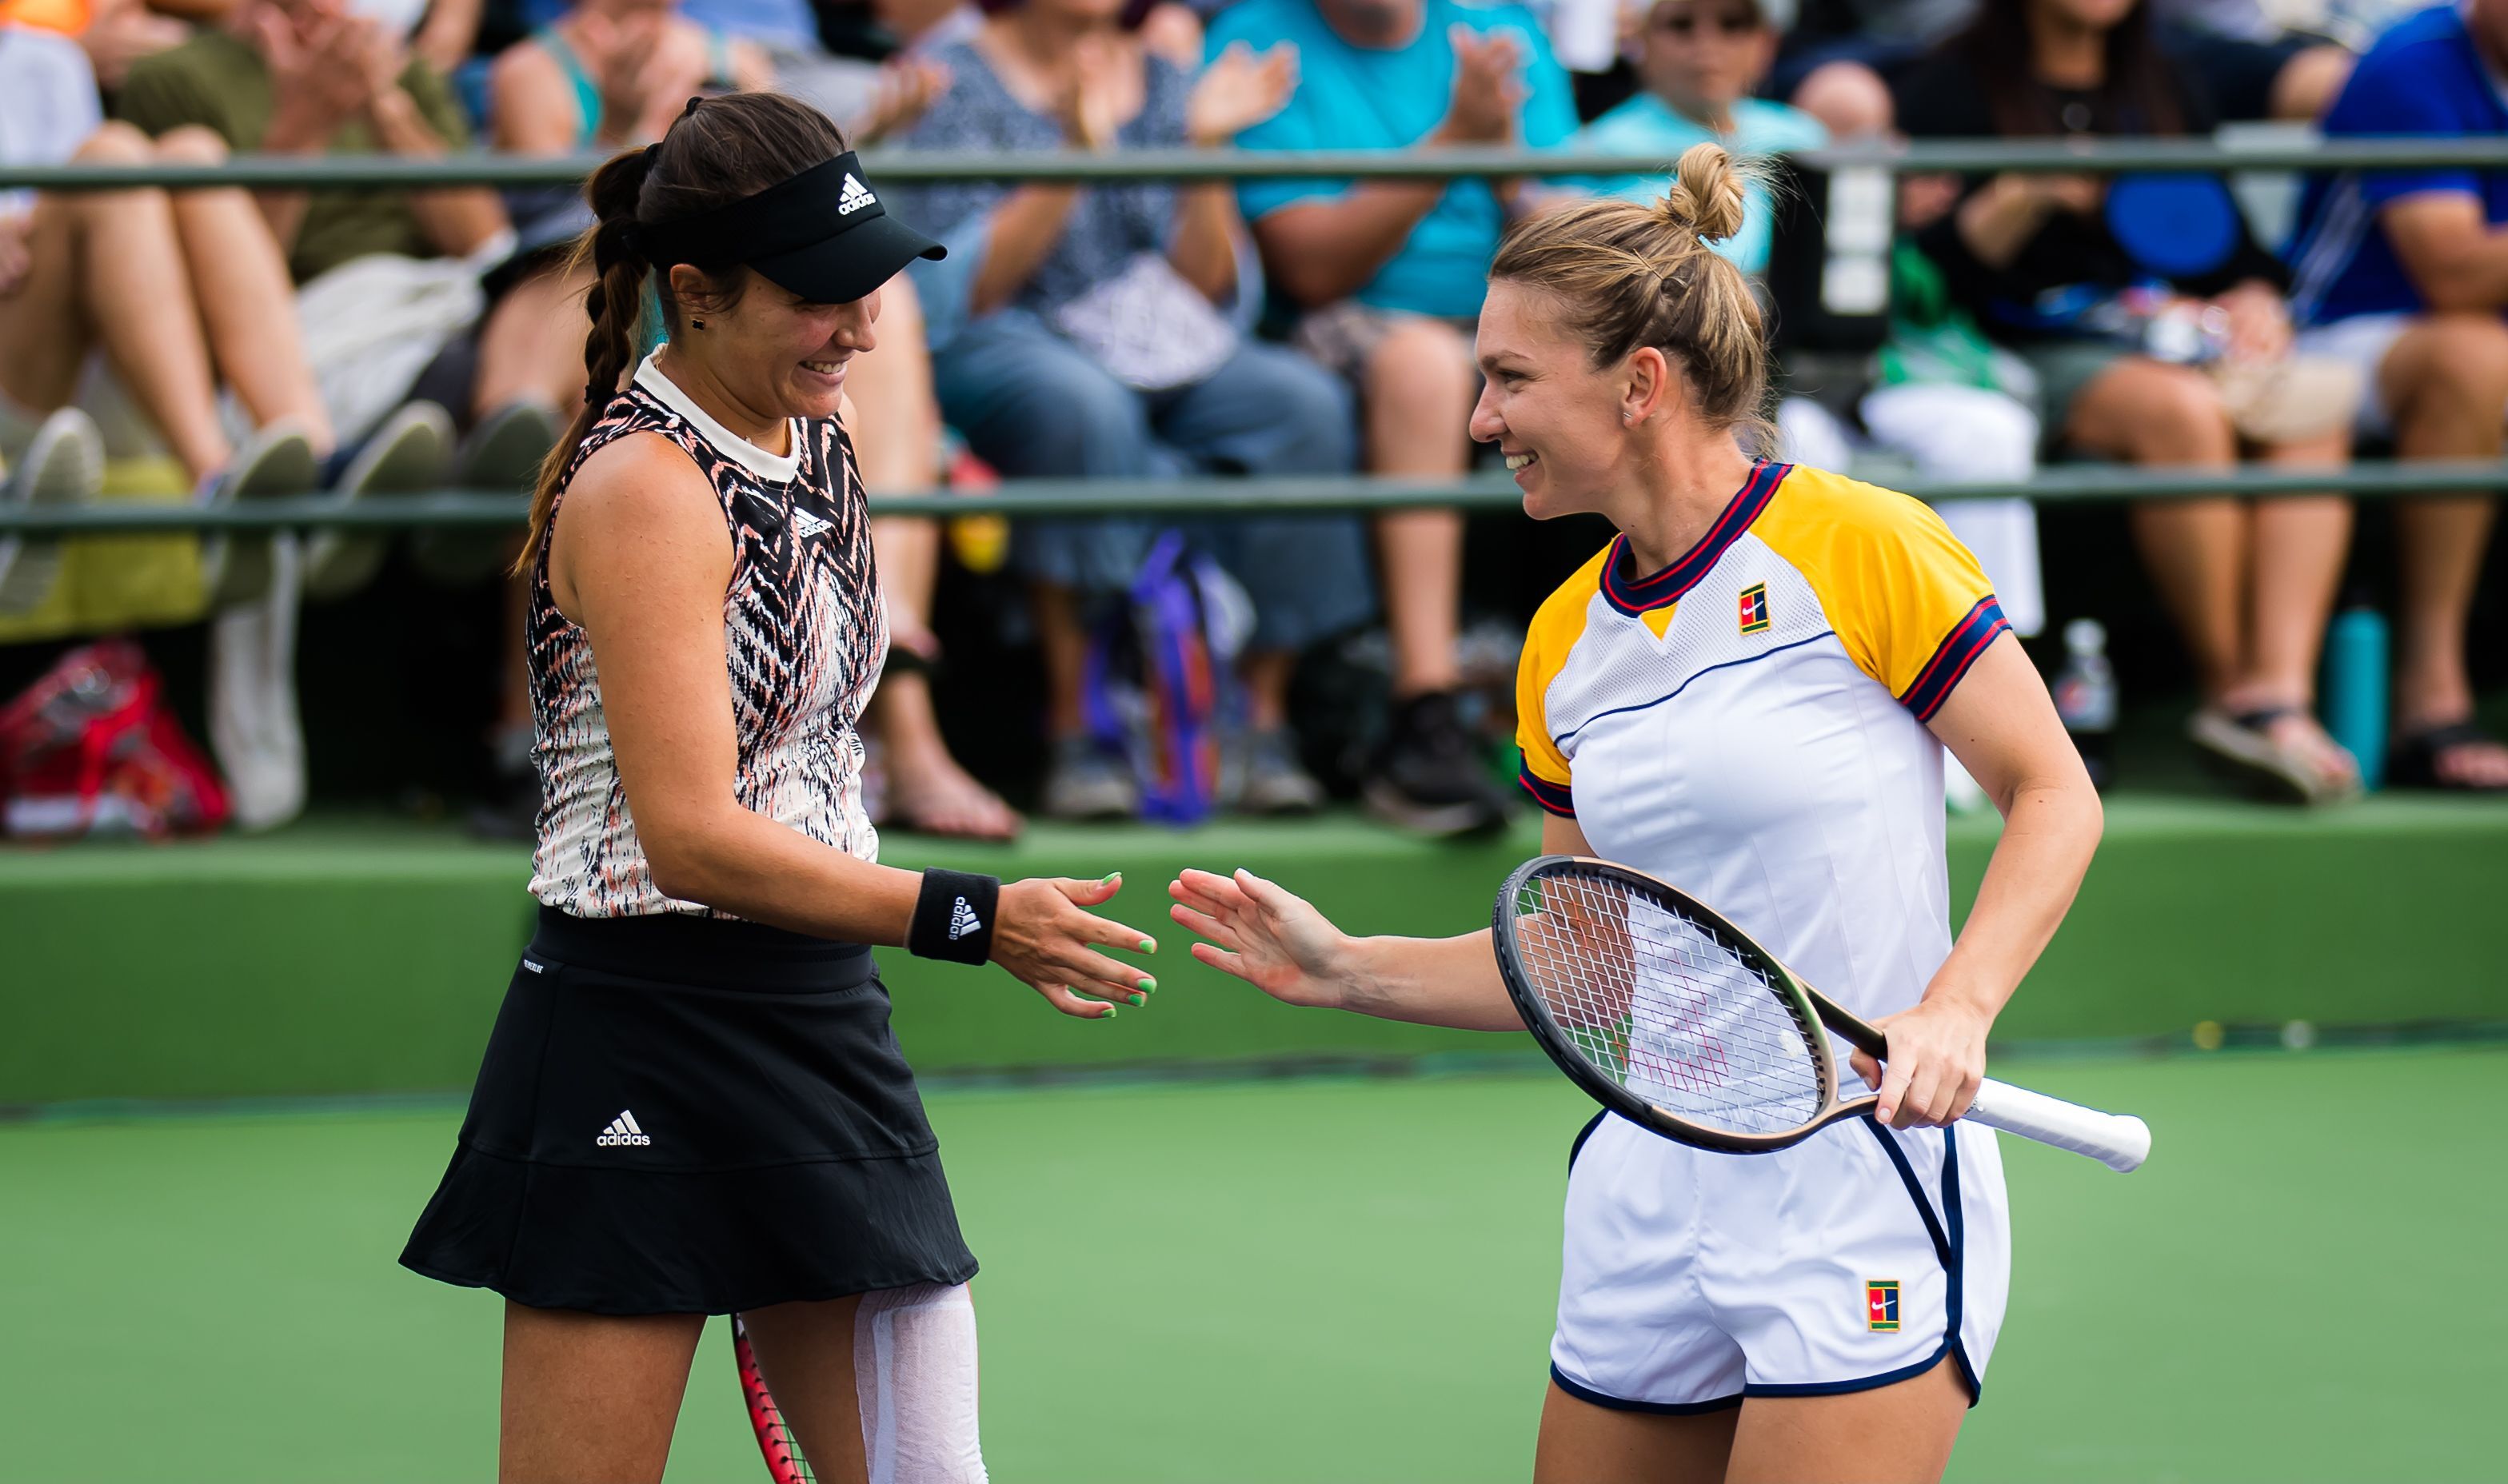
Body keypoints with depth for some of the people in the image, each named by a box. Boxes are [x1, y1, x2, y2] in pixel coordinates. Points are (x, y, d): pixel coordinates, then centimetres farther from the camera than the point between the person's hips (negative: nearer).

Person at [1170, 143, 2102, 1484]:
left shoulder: (1859, 547, -10)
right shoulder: (1566, 640, 10)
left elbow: (2055, 797, -6)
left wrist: (1955, 1009, -20)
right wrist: (1350, 971, 6)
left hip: (1865, 1185, -6)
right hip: (1649, 1193, 6)